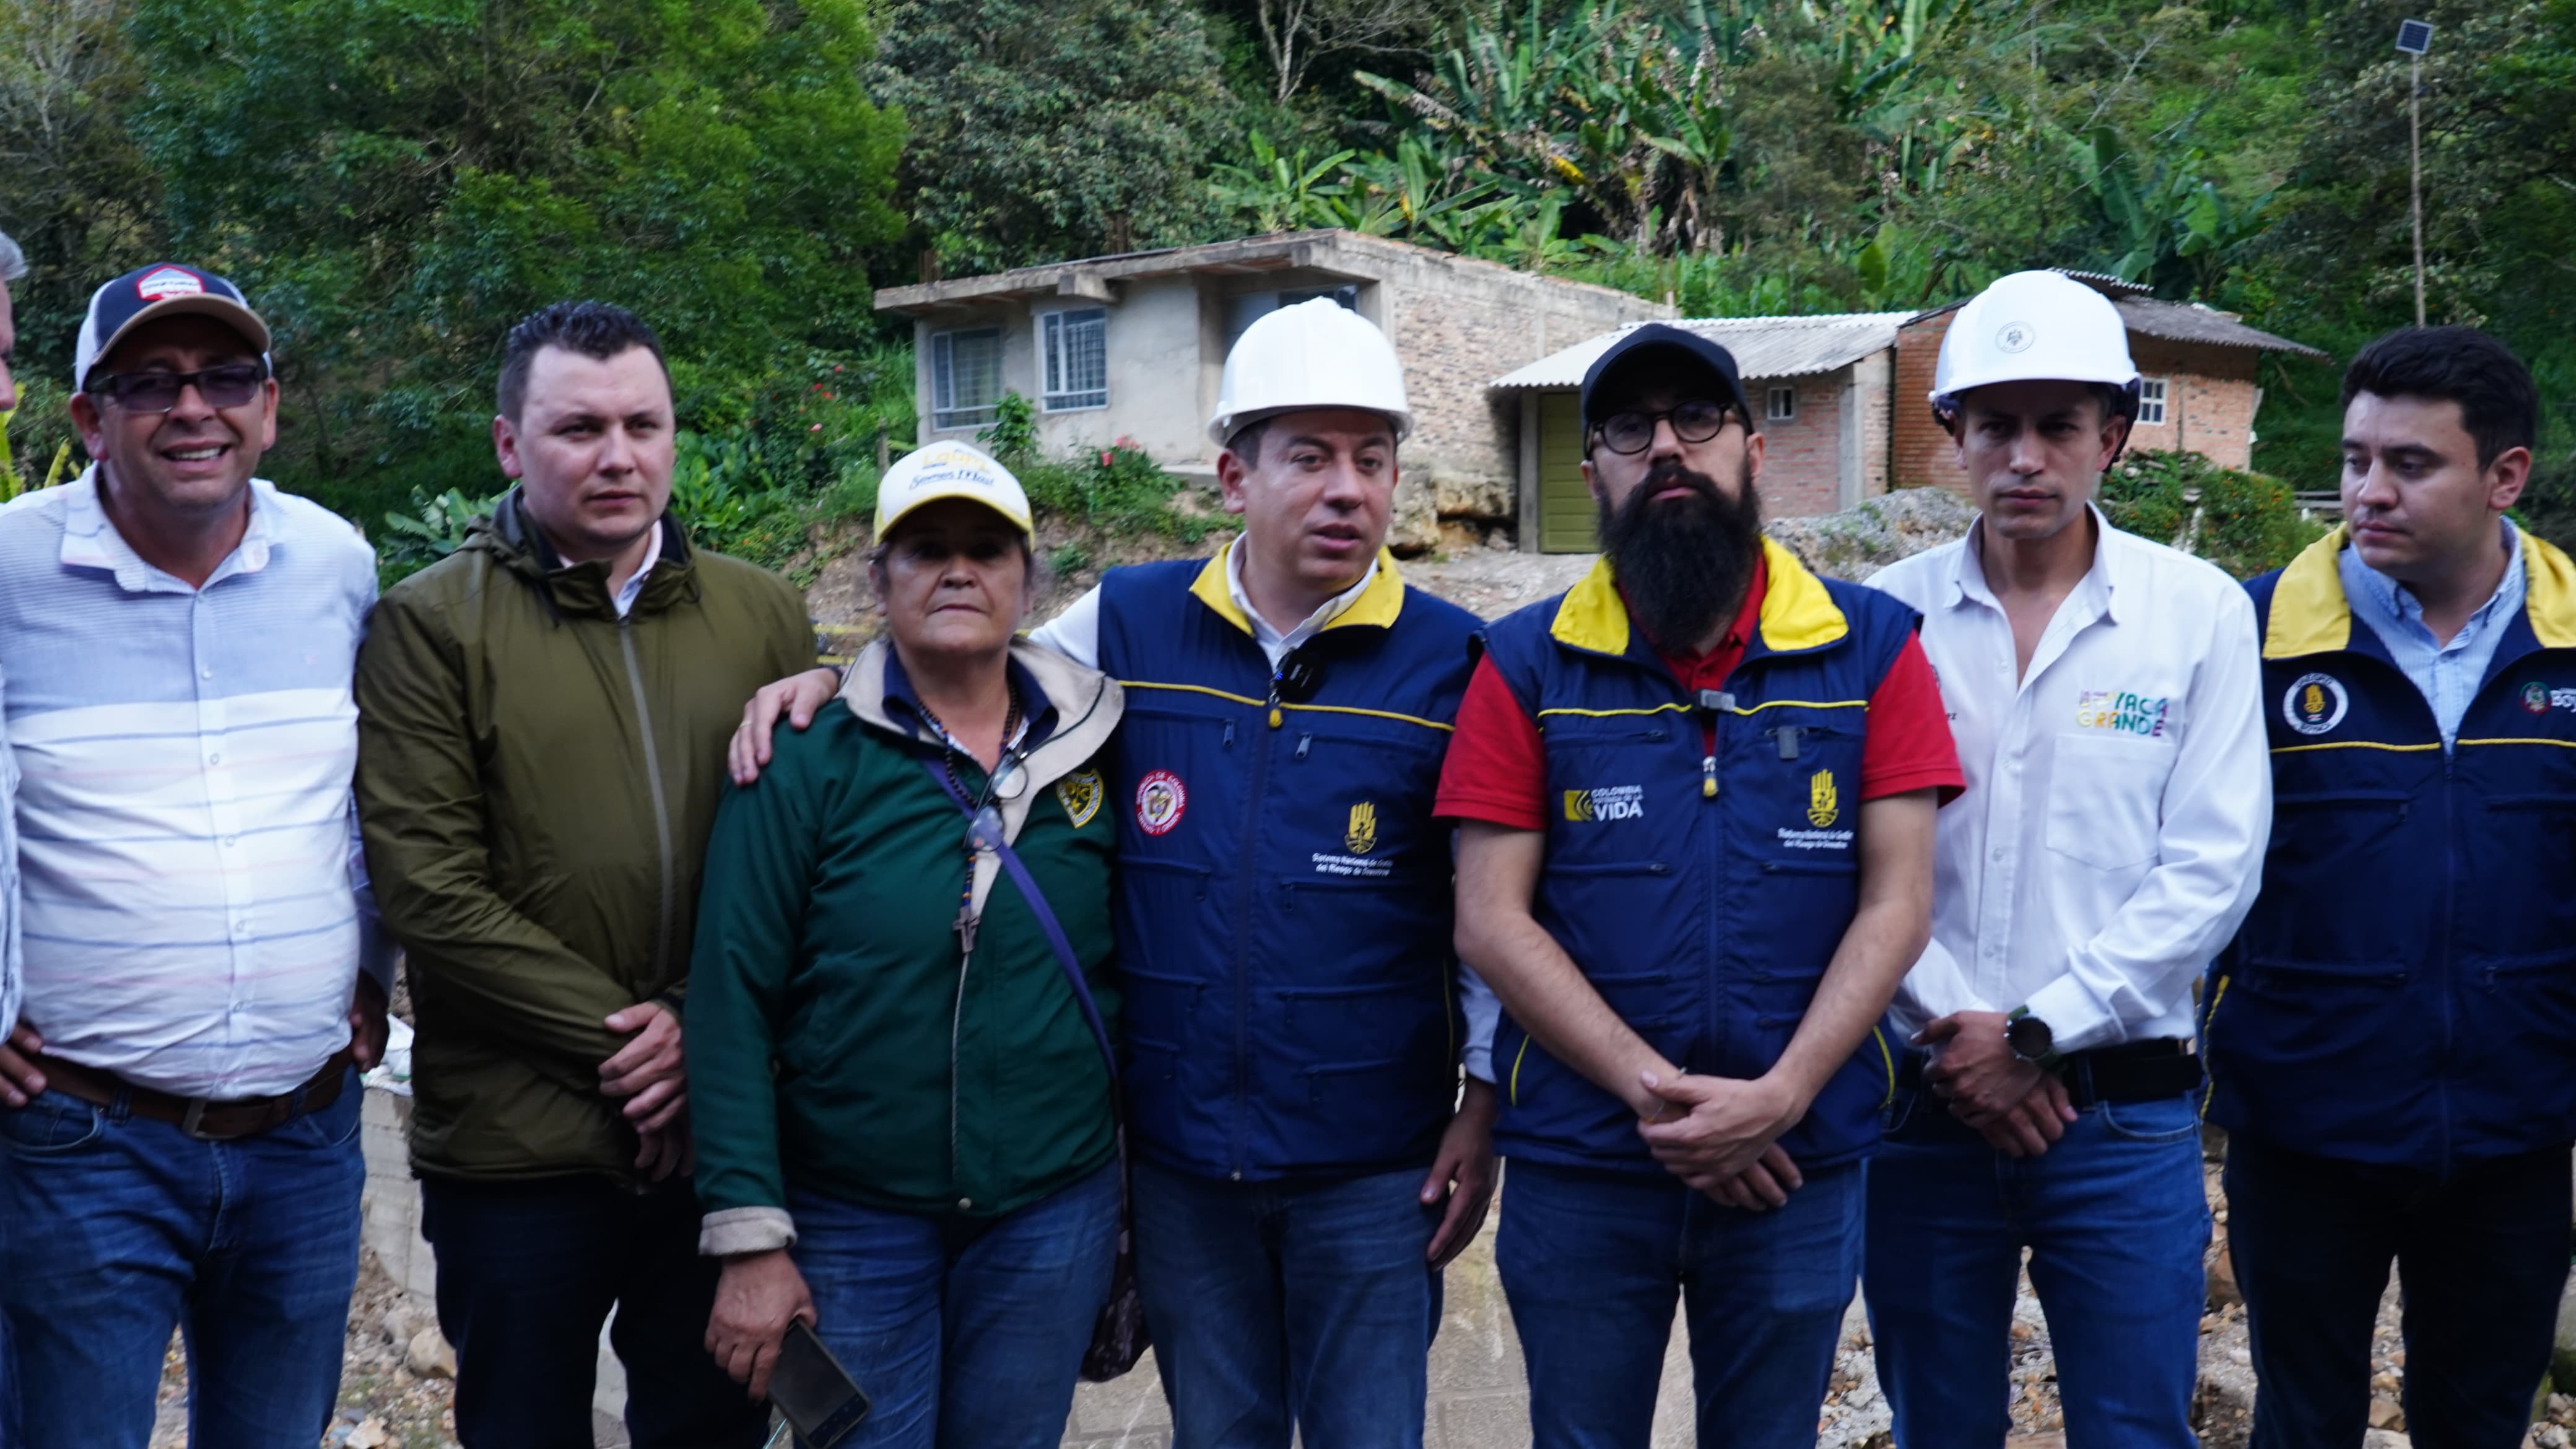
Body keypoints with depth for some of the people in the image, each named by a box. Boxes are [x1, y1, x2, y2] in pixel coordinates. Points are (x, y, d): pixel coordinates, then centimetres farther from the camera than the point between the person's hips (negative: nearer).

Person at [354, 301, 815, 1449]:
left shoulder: (761, 612, 7)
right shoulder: (431, 624, -3)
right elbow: (429, 888, -10)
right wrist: (624, 1038, -13)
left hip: (727, 1129, 3)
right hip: (516, 1144, -2)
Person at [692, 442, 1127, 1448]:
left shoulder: (1094, 749, 1)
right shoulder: (808, 760, -8)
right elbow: (735, 1003, -9)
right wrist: (750, 1238, -12)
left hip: (1054, 1214, 3)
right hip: (851, 1218, -2)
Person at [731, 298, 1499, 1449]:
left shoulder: (1449, 661, -5)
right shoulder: (1129, 625, -2)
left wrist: (1484, 1106, -1)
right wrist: (822, 683, -5)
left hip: (1372, 1166, -2)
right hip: (1178, 1152, 2)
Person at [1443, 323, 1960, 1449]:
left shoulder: (1869, 645, 0)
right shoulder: (1528, 666, -1)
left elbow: (1896, 901, -4)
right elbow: (1490, 921, -6)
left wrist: (1779, 1097, -16)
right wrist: (1655, 1093, -16)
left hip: (1797, 1168, 1)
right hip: (1579, 1173, 0)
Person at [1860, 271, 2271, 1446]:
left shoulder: (2202, 612, -1)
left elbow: (2210, 870, -6)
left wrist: (2035, 1034, -11)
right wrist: (1952, 1032, -12)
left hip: (2124, 1114, -1)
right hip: (1920, 1104, 1)